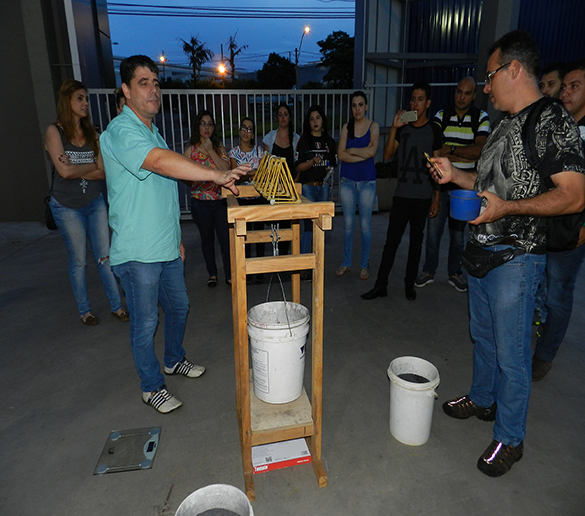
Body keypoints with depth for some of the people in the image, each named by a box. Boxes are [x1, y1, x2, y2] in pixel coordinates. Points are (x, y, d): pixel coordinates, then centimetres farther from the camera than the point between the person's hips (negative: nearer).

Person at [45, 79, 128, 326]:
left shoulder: (91, 134, 7)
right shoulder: (54, 131, -5)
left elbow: (104, 173, -2)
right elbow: (64, 170, -17)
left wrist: (77, 171, -15)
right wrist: (92, 166, -4)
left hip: (95, 202, 4)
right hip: (67, 206, -3)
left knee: (105, 257, 5)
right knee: (78, 261, 6)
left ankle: (117, 306, 15)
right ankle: (84, 310, 22)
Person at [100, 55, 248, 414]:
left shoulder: (152, 131, 15)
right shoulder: (121, 131, -15)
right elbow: (160, 161, -36)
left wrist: (176, 237, 20)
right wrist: (218, 175, -44)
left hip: (166, 246, 9)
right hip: (137, 252, -9)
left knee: (179, 306, 20)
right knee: (145, 322, 5)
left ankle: (175, 360, 43)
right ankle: (152, 386, 25)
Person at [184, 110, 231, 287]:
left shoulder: (219, 148, 6)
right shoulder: (191, 149, 2)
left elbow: (226, 168, -10)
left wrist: (210, 150, -13)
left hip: (220, 200, 1)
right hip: (200, 201, 0)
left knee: (225, 238, -2)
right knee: (207, 239, 11)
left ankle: (229, 275, 12)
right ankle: (212, 274, 27)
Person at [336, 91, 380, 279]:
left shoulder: (373, 126, -1)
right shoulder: (346, 127, 5)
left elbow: (372, 151, -17)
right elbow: (341, 155, -7)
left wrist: (351, 150, -8)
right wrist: (363, 154, -13)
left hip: (367, 181, -2)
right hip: (347, 180, 2)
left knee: (365, 225, 3)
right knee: (348, 223, 8)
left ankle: (364, 265, 17)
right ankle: (346, 263, 20)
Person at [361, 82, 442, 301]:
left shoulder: (434, 129, 2)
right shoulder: (402, 127, 9)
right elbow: (387, 154, -1)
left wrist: (436, 198, -2)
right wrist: (394, 128, -12)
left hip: (423, 196, -1)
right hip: (401, 194, 2)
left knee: (416, 241, 7)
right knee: (391, 240, 1)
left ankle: (409, 285, 19)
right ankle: (381, 285, 7)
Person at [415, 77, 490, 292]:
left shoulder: (481, 118, 3)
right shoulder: (441, 116, 4)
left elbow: (480, 149, -11)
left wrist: (450, 149, -12)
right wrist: (465, 155, -12)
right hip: (439, 184, 0)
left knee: (458, 234, 11)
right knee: (433, 231, 3)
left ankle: (454, 273, 25)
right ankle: (428, 271, 19)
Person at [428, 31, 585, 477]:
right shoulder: (505, 124, 15)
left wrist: (506, 208, -26)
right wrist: (455, 175, 9)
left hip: (515, 259, -9)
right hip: (482, 252, 9)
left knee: (511, 354, 3)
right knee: (483, 336, 22)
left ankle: (510, 438, 21)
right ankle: (483, 400, 42)